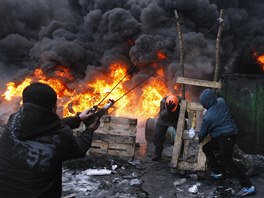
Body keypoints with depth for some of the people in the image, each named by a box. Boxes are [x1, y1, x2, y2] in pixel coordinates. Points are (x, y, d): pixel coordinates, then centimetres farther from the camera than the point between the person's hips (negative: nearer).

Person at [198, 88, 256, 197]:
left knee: (227, 161, -8)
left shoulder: (207, 117, -19)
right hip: (231, 134, 9)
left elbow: (203, 133, -3)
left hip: (225, 138, -9)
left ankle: (248, 186, -9)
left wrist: (199, 140, 18)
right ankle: (216, 172, 27)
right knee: (206, 148, 17)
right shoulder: (221, 101, -5)